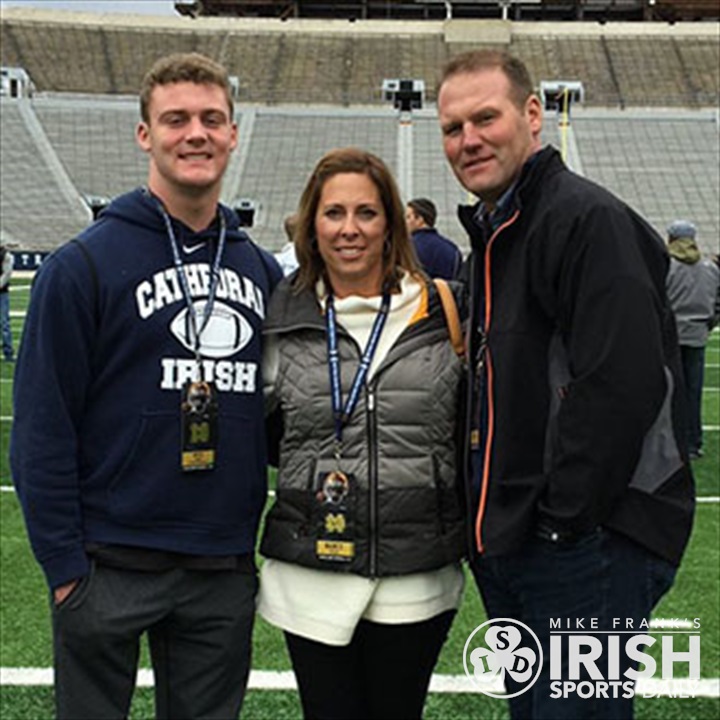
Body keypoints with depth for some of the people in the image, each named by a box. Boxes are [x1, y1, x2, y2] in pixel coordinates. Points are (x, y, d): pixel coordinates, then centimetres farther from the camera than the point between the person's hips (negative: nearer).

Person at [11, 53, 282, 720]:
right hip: (111, 564, -4)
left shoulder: (261, 270, 7)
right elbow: (42, 427, -9)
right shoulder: (85, 263, -8)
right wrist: (63, 565, -11)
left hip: (225, 568, 4)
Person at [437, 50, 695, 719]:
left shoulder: (590, 220, -15)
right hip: (506, 544, 10)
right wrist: (489, 522, 12)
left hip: (587, 545, -9)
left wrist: (563, 523, -20)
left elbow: (621, 387, -25)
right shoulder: (490, 236, 16)